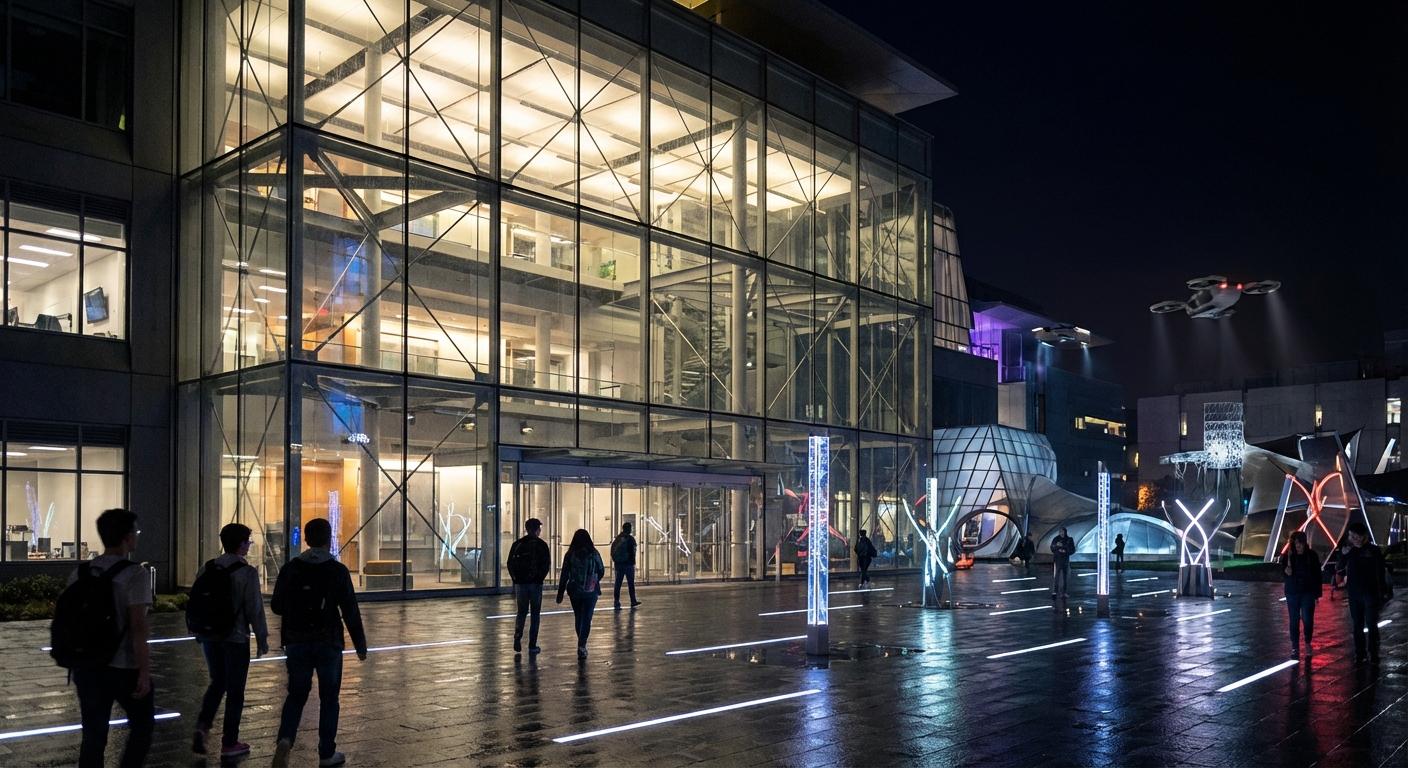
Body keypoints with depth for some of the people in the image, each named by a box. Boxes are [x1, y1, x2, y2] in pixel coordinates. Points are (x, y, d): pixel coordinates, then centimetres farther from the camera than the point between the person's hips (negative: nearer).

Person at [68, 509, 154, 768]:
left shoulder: (80, 573, 4)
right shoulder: (135, 575, -15)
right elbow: (138, 627, -20)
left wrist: (76, 662, 20)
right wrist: (145, 672, -17)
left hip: (88, 666, 5)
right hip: (125, 668, -5)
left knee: (93, 736, 11)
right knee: (142, 725, 15)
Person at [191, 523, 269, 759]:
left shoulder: (206, 569, 4)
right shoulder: (247, 572, -14)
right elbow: (255, 609, -14)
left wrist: (200, 633, 17)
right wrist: (262, 638, -4)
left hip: (209, 636, 5)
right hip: (235, 638, -5)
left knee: (217, 683, 22)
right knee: (235, 690, 6)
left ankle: (202, 726, 4)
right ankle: (229, 744, 12)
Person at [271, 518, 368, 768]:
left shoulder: (290, 569, 0)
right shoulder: (337, 571, -10)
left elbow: (276, 606, 6)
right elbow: (350, 612, -10)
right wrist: (360, 645, -1)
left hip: (297, 642, 3)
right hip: (328, 644, -3)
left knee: (296, 695, 14)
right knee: (328, 698, 10)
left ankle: (285, 740, -9)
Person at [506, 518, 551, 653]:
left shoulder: (517, 544, 4)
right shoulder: (541, 545, -5)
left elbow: (510, 564, 4)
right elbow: (547, 565, -9)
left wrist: (516, 578, 10)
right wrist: (540, 578, 4)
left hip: (520, 583, 3)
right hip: (535, 584, -3)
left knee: (522, 612, 16)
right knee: (535, 614, 7)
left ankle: (517, 636, -5)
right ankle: (532, 645, 6)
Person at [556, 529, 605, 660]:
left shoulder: (570, 554, -4)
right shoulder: (593, 553, -5)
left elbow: (564, 575, -4)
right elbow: (601, 572, 5)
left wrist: (560, 594, 1)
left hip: (575, 591, 1)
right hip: (591, 591, -1)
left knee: (578, 618, 17)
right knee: (586, 619, 0)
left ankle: (582, 645, 27)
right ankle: (581, 645, -16)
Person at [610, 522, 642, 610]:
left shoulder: (617, 538, 8)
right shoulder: (630, 539, -9)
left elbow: (612, 551, 11)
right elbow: (632, 552, -10)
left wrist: (615, 561, 15)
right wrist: (633, 563, -3)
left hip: (618, 564, 5)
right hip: (628, 564, -5)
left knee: (618, 584, 4)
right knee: (631, 583, 6)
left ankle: (617, 603, 1)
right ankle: (633, 602, 10)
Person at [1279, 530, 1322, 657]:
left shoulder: (1312, 555, -3)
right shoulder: (1288, 556, -2)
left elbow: (1317, 575, 2)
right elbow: (1283, 573, -2)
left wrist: (1317, 593, 2)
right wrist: (1286, 571, -24)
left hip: (1308, 592, -1)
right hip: (1292, 593, 1)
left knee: (1307, 619, -7)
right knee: (1294, 620, 5)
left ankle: (1307, 643, 15)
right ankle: (1295, 646, 14)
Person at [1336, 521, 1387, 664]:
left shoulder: (1373, 551, -4)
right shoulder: (1348, 550, 5)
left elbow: (1380, 574, -3)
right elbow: (1341, 571, 4)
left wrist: (1381, 594, -8)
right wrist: (1343, 556, -10)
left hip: (1370, 593, -3)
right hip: (1354, 594, 3)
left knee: (1371, 625, -1)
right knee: (1357, 626, 8)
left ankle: (1373, 655, 5)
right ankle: (1359, 654, 14)